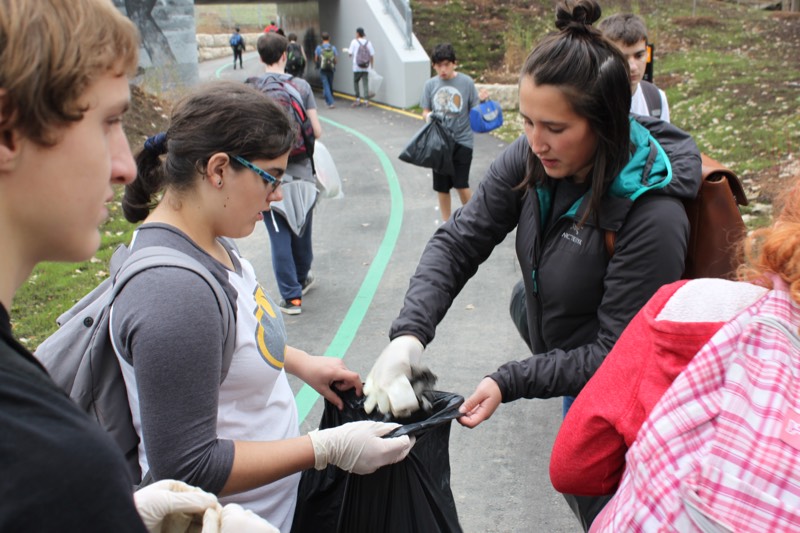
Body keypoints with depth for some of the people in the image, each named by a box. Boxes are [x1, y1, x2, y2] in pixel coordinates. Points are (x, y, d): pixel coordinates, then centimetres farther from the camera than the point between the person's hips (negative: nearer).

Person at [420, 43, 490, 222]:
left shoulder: (466, 82, -6)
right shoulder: (430, 84, 1)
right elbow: (425, 111, 7)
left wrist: (482, 100, -23)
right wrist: (428, 116, -15)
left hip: (462, 141, -3)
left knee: (461, 184, -7)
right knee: (441, 185, 10)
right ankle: (446, 222, 27)